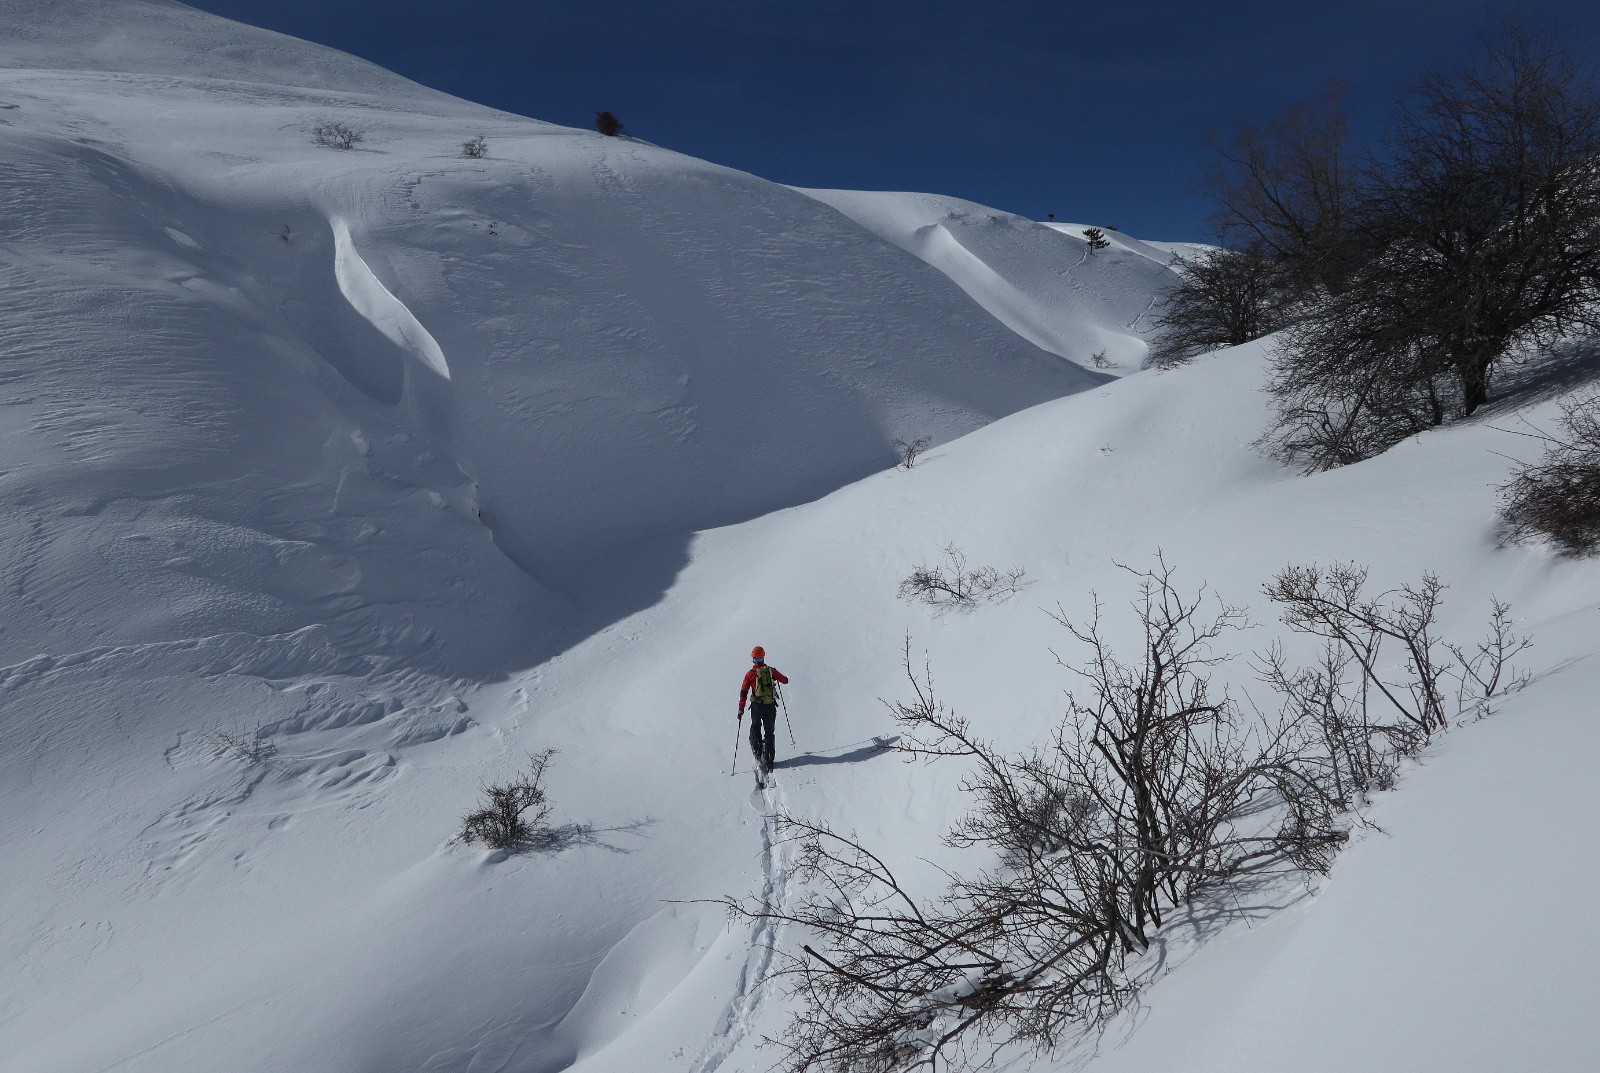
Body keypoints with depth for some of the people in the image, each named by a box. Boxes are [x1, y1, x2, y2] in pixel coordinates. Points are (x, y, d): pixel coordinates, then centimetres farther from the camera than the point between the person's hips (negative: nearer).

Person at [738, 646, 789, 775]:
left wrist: (741, 710, 0)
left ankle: (758, 753, 2)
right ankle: (767, 760, 4)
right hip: (770, 706, 1)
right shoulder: (771, 671, 0)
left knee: (755, 729, 19)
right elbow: (785, 681, 12)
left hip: (756, 706, -1)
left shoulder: (750, 674, -4)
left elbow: (743, 693, -5)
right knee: (769, 732, 10)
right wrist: (776, 677, 32)